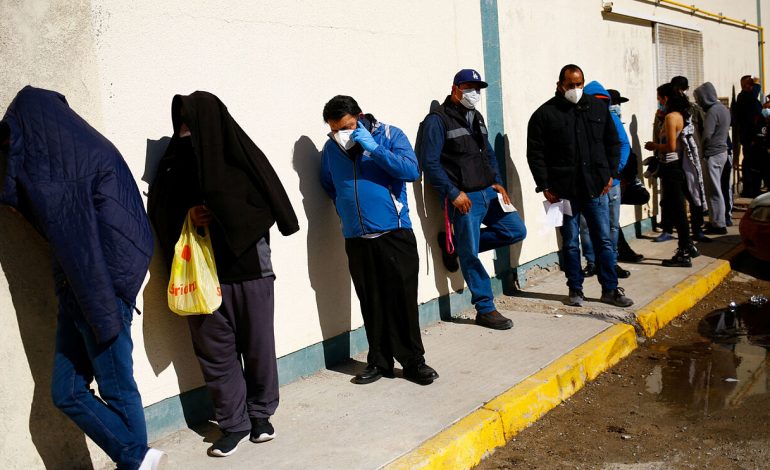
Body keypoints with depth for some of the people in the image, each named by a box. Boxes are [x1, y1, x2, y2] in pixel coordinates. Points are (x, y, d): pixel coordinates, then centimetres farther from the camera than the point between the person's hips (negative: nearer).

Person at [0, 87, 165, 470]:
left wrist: (104, 305, -22)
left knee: (117, 388, 4)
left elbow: (115, 233, -20)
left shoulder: (93, 158, -13)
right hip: (74, 296, 9)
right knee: (67, 393, 11)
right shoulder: (48, 165, 15)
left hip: (102, 293, -9)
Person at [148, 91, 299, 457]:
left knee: (258, 346, 8)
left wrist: (220, 216, -14)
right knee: (215, 351, 6)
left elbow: (270, 205, -6)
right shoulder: (176, 160, 5)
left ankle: (261, 414, 26)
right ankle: (234, 423, 19)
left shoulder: (242, 156, -5)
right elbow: (161, 211, 9)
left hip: (248, 266, -2)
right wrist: (186, 215, -11)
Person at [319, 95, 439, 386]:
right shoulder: (331, 149, 7)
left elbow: (412, 171, -17)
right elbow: (328, 186, 23)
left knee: (403, 300, 0)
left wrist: (373, 148, -21)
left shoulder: (389, 135, -3)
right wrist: (347, 211, 13)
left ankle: (413, 361, 13)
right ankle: (379, 361, 21)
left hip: (394, 234, -3)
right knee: (371, 304, 9)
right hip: (356, 239, 3)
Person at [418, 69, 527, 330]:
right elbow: (430, 162, -15)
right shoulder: (438, 120, -9)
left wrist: (497, 182, 9)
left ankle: (456, 244, 15)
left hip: (488, 193, 8)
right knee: (471, 256, -3)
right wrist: (453, 193, -17)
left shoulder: (476, 117, 17)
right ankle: (486, 310, 10)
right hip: (463, 198, -8)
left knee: (516, 230, 9)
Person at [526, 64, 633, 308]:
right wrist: (545, 187, -7)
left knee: (604, 240, 7)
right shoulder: (545, 114, -2)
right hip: (564, 191, -2)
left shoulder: (598, 107, 8)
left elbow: (612, 143, 16)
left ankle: (610, 289, 17)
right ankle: (575, 290, 20)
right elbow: (535, 154, -3)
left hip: (596, 188, 3)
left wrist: (611, 174, 7)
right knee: (570, 244, 8)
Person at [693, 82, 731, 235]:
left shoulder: (712, 111, -16)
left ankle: (718, 225, 0)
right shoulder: (723, 108, 14)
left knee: (714, 191, -4)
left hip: (712, 155, -10)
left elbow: (706, 135, -21)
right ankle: (715, 221, 21)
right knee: (715, 189, 15)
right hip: (722, 151, 10)